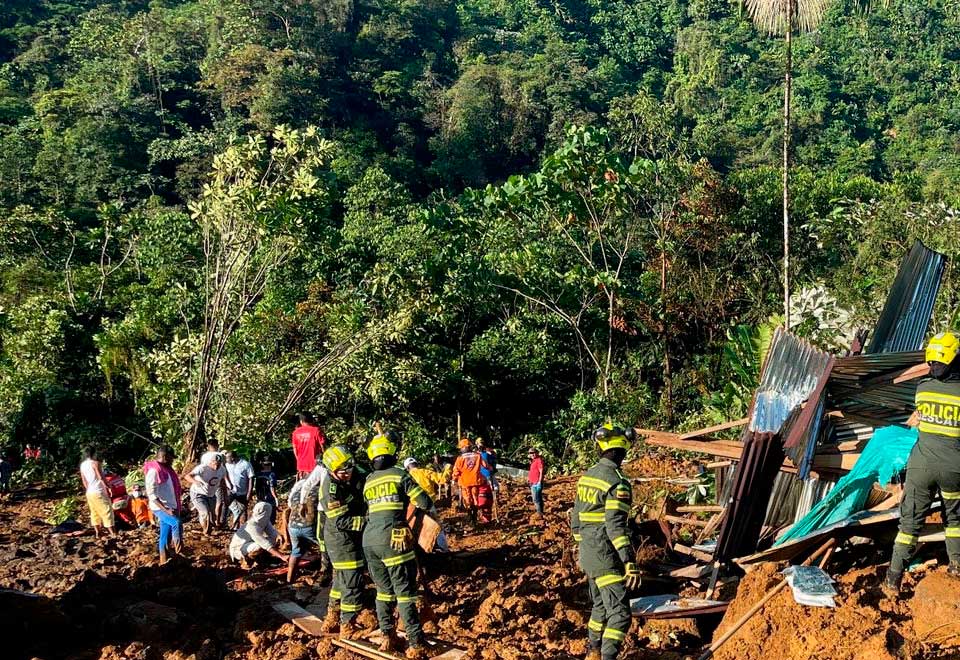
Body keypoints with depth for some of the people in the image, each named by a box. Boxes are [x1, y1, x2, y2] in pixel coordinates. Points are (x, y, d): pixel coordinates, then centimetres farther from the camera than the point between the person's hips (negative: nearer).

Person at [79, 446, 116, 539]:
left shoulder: (82, 465, 8)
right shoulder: (95, 463, -14)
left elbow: (84, 481, 14)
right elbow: (101, 477, -16)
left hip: (89, 492, 7)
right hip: (98, 492, -7)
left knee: (94, 513, 15)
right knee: (107, 511, -2)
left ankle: (97, 532, 16)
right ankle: (112, 533, -3)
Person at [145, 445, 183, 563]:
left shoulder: (166, 469, 11)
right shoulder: (153, 471, -17)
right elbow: (152, 495, -22)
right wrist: (165, 510, -26)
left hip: (169, 507, 9)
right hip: (160, 508, -9)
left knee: (166, 535, 11)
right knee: (177, 523, -29)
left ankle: (163, 560, 17)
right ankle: (178, 550, -21)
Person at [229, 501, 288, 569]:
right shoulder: (252, 527, -36)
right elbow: (266, 545, -43)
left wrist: (278, 536, -40)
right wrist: (282, 556, -49)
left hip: (250, 543, 9)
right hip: (238, 549, -9)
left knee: (275, 540, -5)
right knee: (261, 547, -37)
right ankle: (245, 559, -10)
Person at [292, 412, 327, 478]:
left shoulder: (296, 432, 5)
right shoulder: (316, 430, -8)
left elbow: (295, 449, 10)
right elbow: (323, 446, -9)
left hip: (301, 465, 4)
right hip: (314, 465, -4)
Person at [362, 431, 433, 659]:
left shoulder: (368, 481, 15)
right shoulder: (400, 475, -1)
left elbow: (367, 510, 17)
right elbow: (426, 503, -3)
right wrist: (422, 506, 20)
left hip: (369, 539, 5)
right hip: (392, 539, -5)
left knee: (384, 590, 17)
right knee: (405, 592, -2)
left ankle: (387, 637, 17)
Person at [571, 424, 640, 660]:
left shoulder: (587, 476, 8)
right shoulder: (617, 482, -17)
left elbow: (575, 519, 15)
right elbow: (616, 526, -25)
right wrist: (630, 563, -27)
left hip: (587, 554, 9)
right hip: (606, 558, -9)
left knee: (601, 605, 23)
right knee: (620, 613, -8)